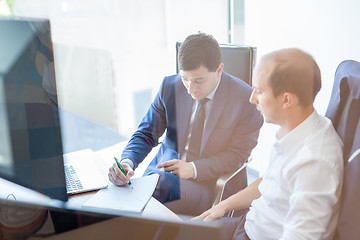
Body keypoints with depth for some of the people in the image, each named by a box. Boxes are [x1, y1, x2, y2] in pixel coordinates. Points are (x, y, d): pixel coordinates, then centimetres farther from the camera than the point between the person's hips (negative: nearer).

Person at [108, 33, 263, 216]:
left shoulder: (245, 98, -12)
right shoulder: (170, 86, -2)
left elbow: (237, 154, -7)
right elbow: (146, 134, 3)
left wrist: (193, 169, -19)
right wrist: (127, 161, -18)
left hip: (212, 182, -3)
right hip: (166, 169, 4)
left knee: (162, 183, -34)